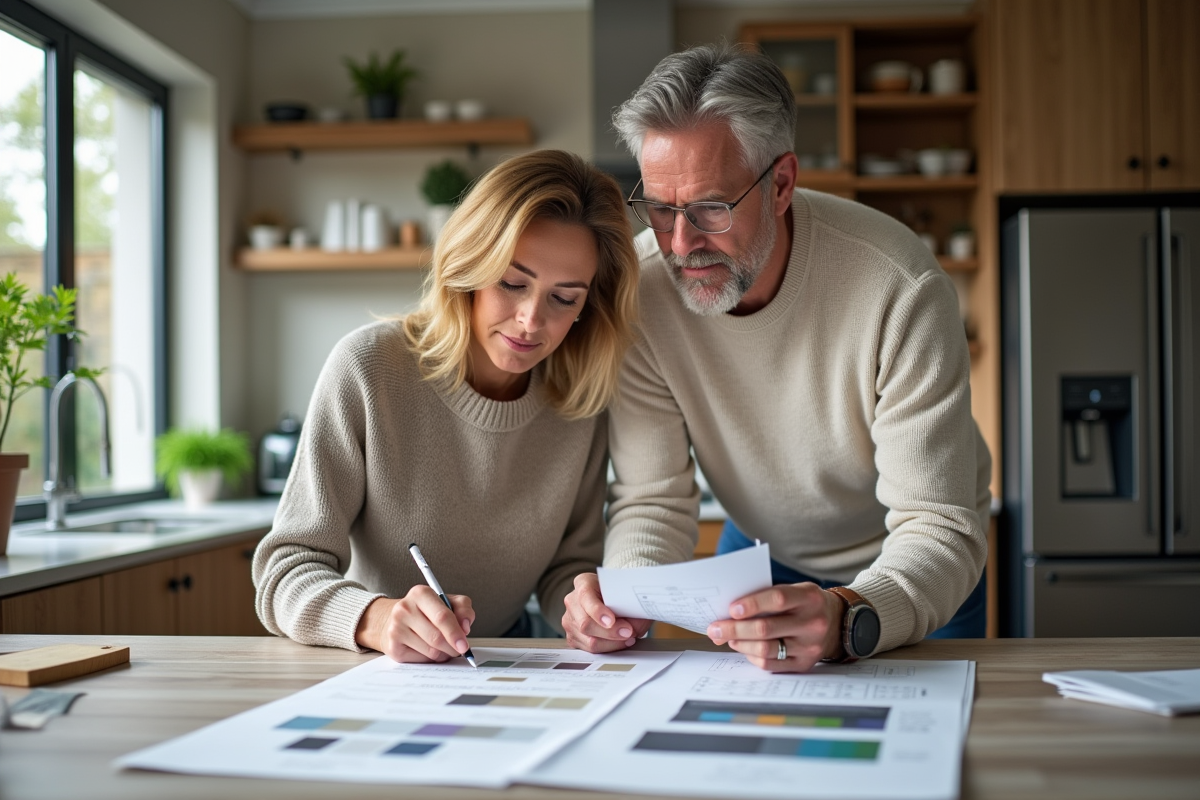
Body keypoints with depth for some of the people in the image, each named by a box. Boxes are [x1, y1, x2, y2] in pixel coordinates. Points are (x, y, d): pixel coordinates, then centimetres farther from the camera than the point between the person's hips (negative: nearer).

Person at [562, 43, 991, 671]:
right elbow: (654, 500, -15)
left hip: (902, 568, -1)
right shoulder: (641, 289, -20)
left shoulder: (901, 291, -30)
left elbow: (938, 530, -31)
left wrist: (847, 618, -52)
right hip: (760, 551, 2)